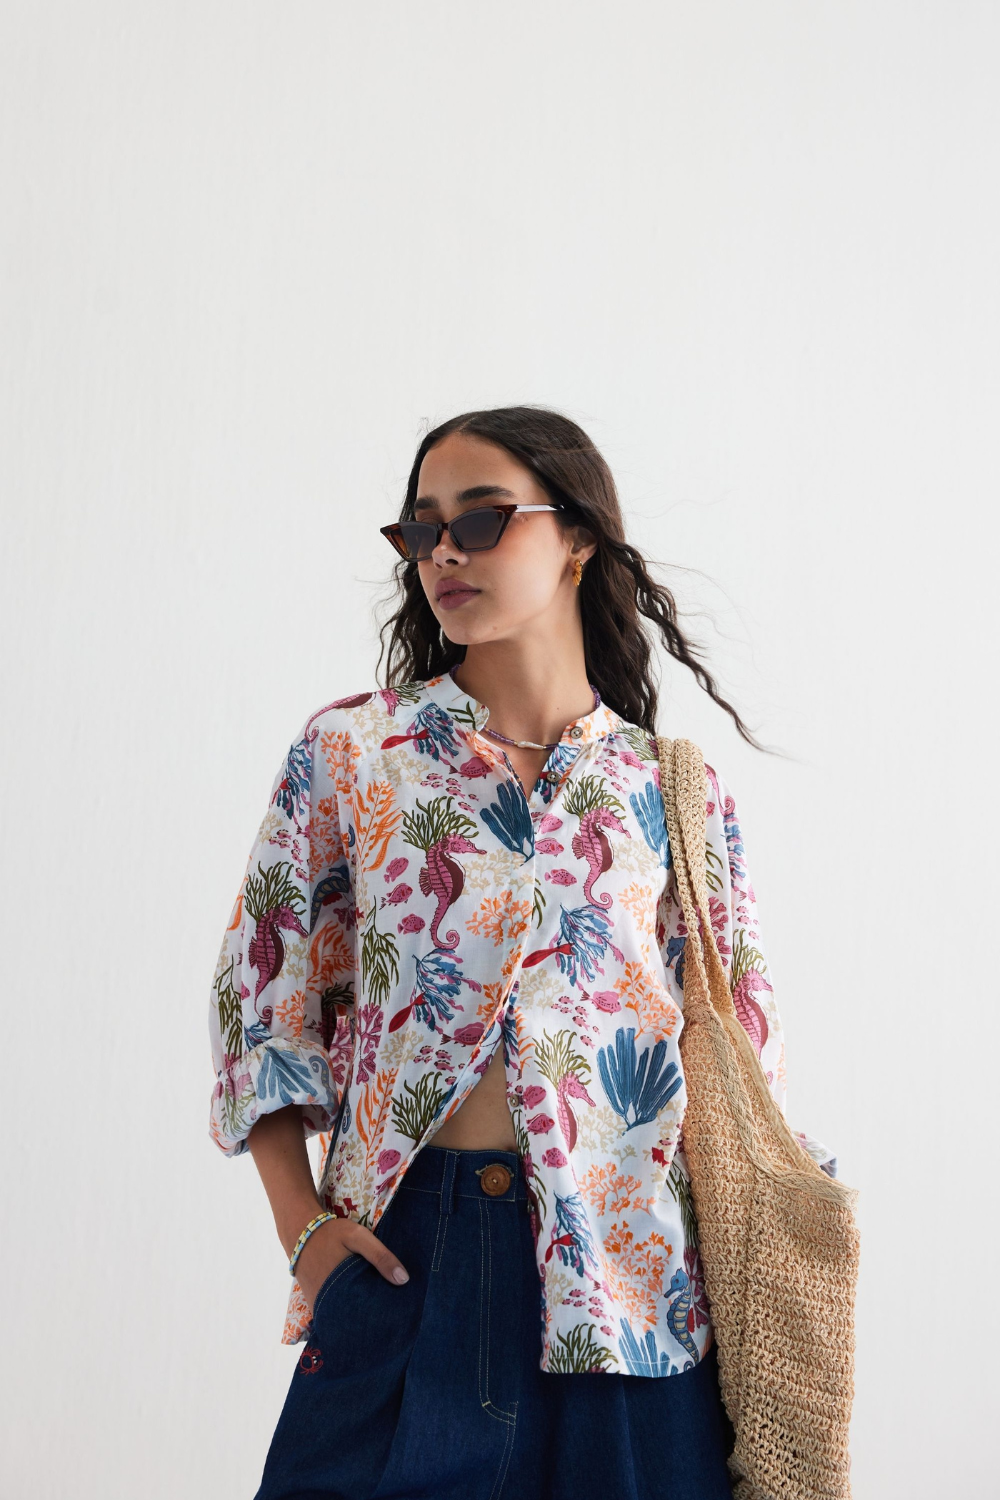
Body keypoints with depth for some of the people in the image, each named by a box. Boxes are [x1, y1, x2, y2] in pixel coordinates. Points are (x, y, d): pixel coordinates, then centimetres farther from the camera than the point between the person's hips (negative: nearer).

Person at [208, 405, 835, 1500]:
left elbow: (737, 1042, 9)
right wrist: (303, 1225, -2)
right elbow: (259, 996, 5)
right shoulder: (350, 752, 2)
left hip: (624, 1270, 1)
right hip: (406, 1249, -1)